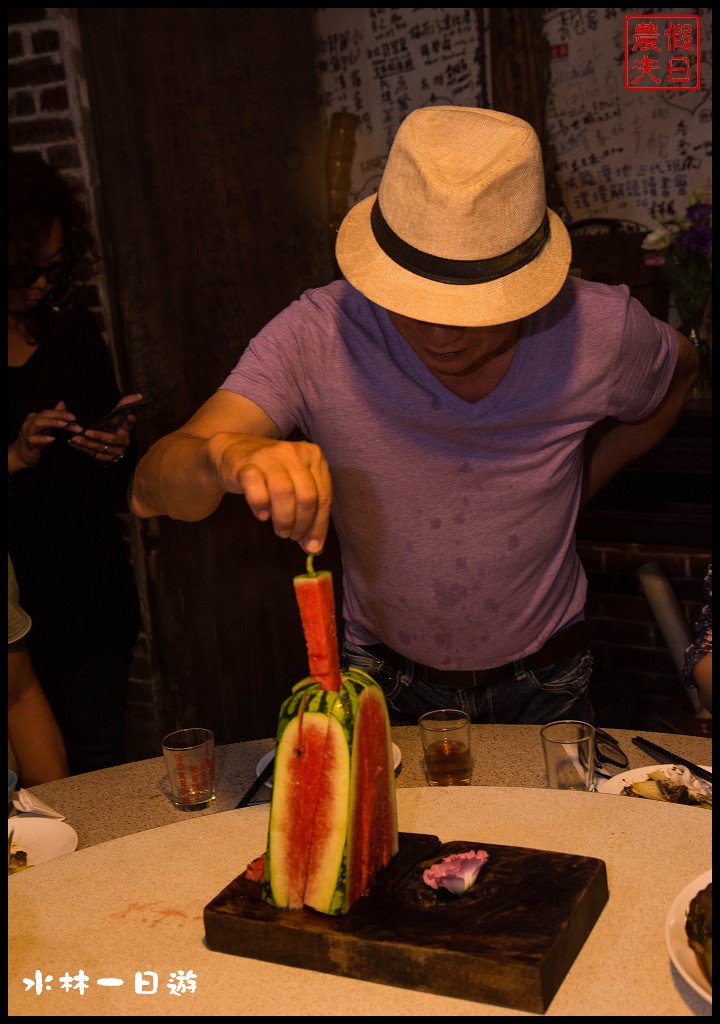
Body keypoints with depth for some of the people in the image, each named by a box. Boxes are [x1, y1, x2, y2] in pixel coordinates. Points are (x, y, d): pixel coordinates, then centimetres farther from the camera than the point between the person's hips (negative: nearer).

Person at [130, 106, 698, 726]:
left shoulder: (600, 330, -21)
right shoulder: (318, 335, -26)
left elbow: (677, 375, 5)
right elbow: (151, 492, -33)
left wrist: (578, 487, 0)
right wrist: (227, 453, -55)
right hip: (387, 675, -1)